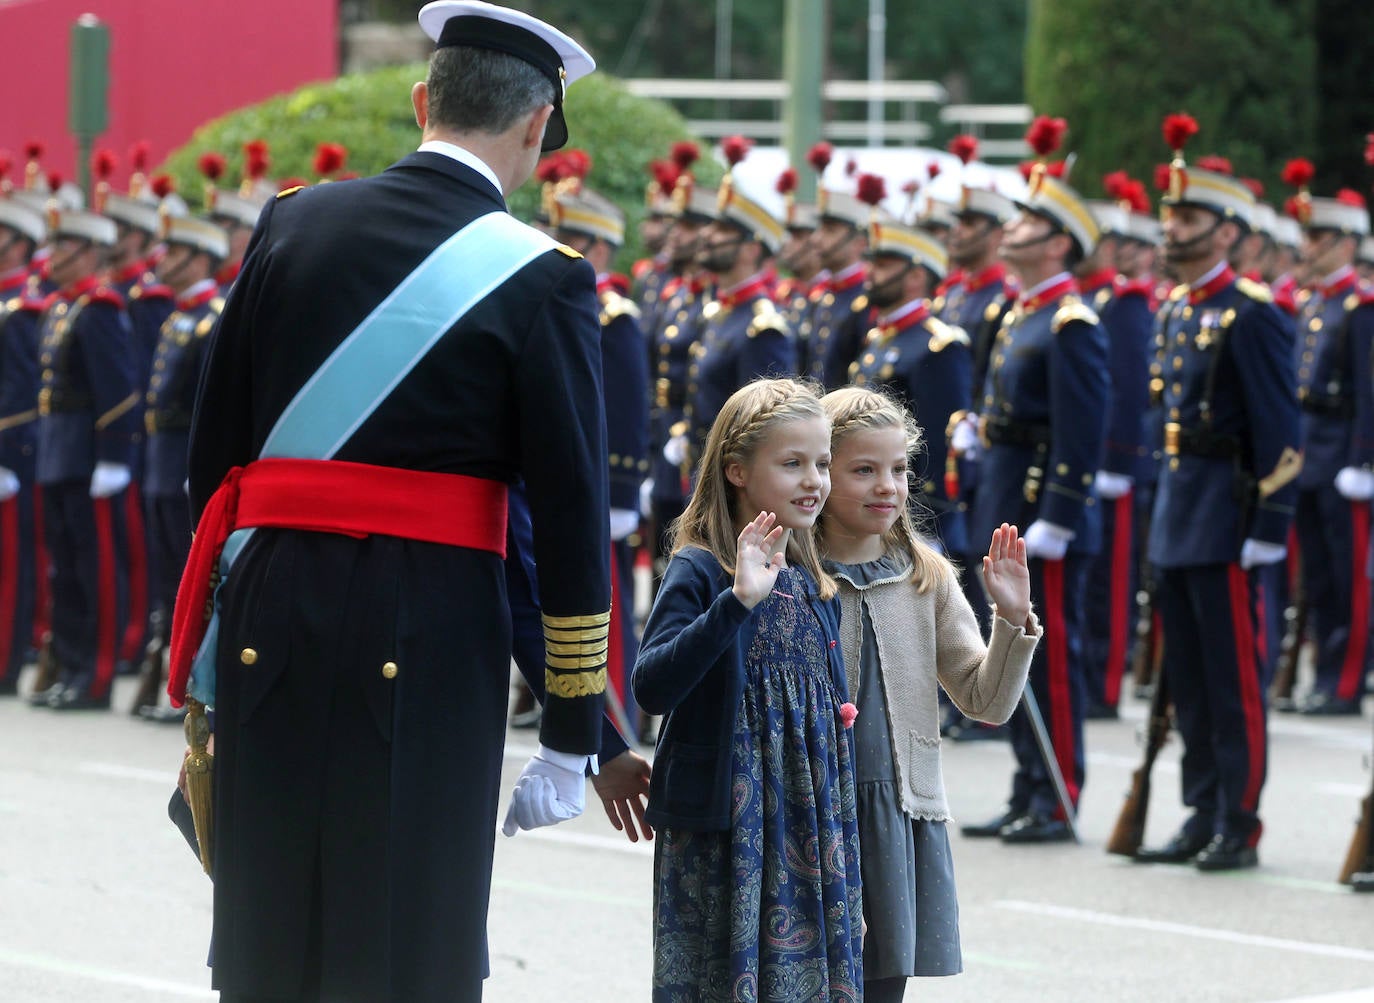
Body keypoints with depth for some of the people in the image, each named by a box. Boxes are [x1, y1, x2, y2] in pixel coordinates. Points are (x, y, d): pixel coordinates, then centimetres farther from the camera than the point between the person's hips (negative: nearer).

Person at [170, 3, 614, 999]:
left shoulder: (290, 224, 6)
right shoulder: (543, 281, -6)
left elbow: (213, 449, 10)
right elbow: (573, 515, -6)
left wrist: (207, 643, 18)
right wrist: (572, 736, -1)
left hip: (271, 619, 4)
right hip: (431, 637, -4)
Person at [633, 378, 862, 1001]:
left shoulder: (814, 588, 11)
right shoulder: (699, 572, -9)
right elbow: (651, 687, -23)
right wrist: (737, 601, -31)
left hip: (809, 845, 6)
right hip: (718, 841, -6)